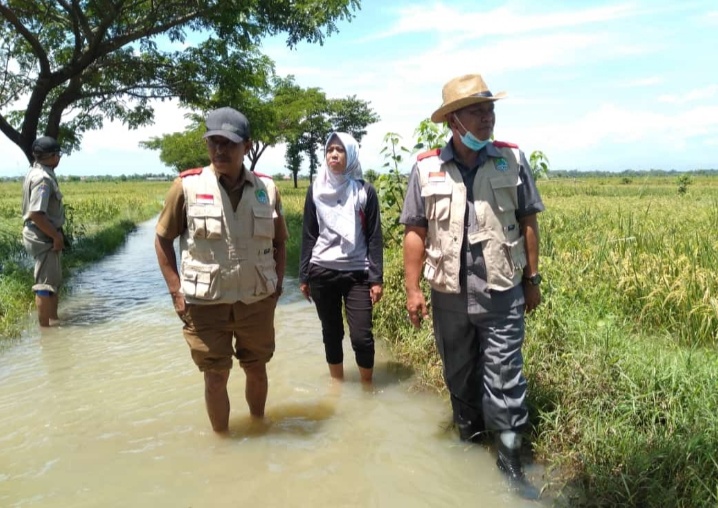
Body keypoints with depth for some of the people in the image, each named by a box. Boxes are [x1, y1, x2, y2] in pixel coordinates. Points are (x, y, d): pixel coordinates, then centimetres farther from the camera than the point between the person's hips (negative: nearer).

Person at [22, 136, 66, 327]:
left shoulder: (38, 173, 11)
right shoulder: (43, 178, -20)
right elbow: (36, 214, -27)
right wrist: (56, 236, -20)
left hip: (46, 236, 10)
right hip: (44, 238, -10)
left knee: (53, 282, 19)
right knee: (45, 284, -3)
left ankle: (53, 322, 30)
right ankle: (45, 329, 5)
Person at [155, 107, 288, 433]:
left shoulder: (267, 189, -1)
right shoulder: (187, 186, -9)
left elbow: (279, 242, 11)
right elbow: (162, 239, -1)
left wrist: (277, 284, 5)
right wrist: (176, 291, -6)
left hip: (257, 301, 3)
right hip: (205, 304, -2)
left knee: (256, 370, 18)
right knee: (215, 378, 9)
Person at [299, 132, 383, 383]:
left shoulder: (365, 191, 0)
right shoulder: (316, 190, 6)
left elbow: (374, 238, 0)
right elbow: (308, 236, 9)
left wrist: (377, 278, -6)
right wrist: (304, 276, 7)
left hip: (357, 274, -2)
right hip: (322, 273, 2)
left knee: (361, 336, -6)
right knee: (331, 333, 10)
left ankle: (367, 387, 17)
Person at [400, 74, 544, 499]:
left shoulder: (513, 160, -3)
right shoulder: (426, 168, -4)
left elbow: (528, 223, 2)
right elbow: (416, 232, -1)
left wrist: (532, 280, 3)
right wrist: (413, 289, -4)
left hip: (502, 293, -1)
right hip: (449, 294, 1)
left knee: (504, 378, 4)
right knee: (460, 376, 17)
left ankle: (511, 457, 23)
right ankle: (469, 440, 39)